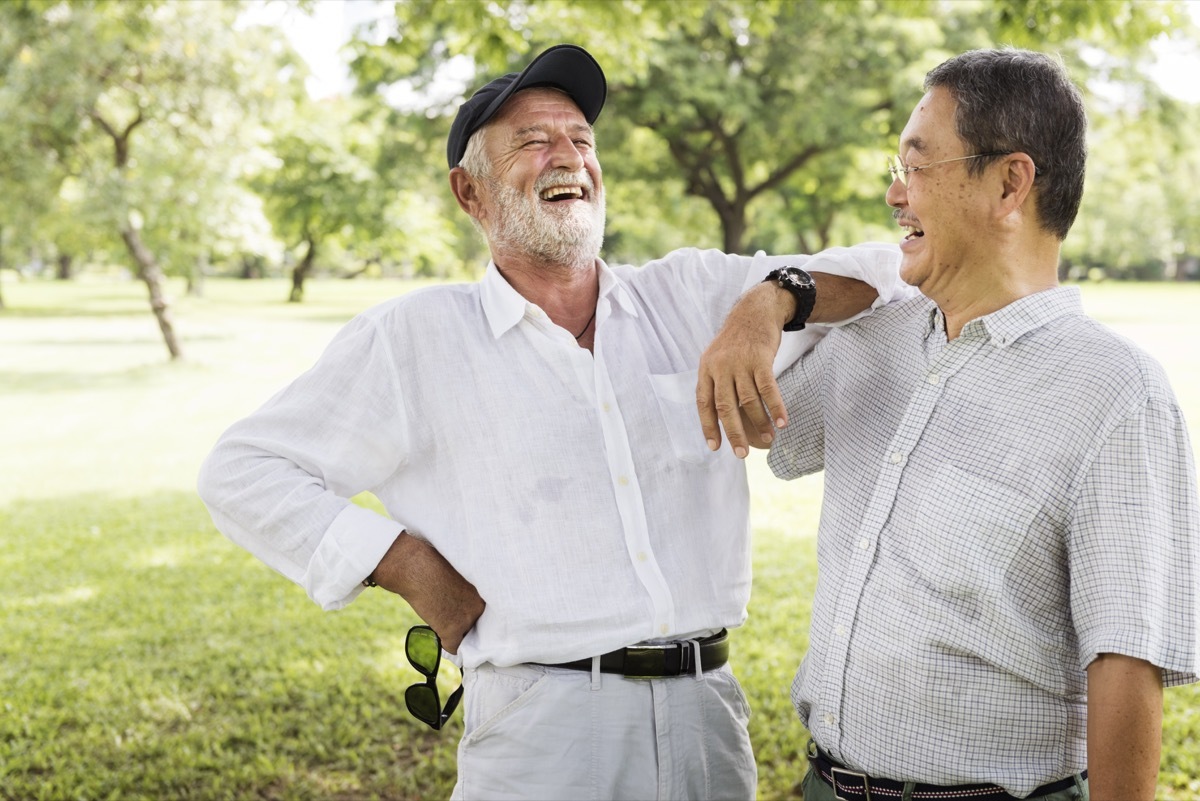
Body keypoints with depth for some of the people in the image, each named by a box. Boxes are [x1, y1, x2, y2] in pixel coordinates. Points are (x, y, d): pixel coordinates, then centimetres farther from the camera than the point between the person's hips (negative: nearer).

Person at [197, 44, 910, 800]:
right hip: (543, 732, -3)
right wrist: (405, 567, -7)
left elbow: (883, 276, 6)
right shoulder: (412, 339, 0)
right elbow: (241, 473, 3)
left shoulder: (693, 295, 8)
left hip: (710, 717, 3)